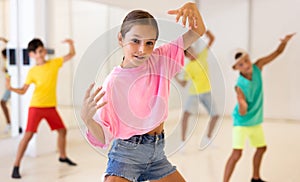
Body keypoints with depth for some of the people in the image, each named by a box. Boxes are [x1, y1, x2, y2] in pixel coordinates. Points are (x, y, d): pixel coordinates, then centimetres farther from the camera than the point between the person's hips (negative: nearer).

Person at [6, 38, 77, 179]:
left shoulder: (55, 63, 1)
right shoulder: (32, 71, -4)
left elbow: (71, 54, 4)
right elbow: (23, 90, -3)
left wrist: (70, 43, -15)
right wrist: (11, 88, -21)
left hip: (51, 107, 3)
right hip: (36, 106, -3)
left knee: (62, 130, 12)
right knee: (28, 135, -12)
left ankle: (63, 156, 37)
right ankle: (16, 166, -5)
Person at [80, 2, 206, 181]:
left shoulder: (160, 60, -2)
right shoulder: (113, 82, -15)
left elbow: (198, 32, 1)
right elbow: (103, 138, -14)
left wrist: (192, 7, -19)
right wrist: (87, 118, -35)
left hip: (157, 152, 5)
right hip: (127, 153, -5)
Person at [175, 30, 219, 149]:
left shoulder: (202, 56, -4)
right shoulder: (188, 67, -7)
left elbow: (212, 39, -7)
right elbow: (183, 84, -10)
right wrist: (176, 78, -27)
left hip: (207, 92, 2)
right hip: (194, 93, -2)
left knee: (215, 115, 1)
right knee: (186, 113, -20)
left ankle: (208, 138, 24)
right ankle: (183, 141, -11)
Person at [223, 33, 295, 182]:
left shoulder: (257, 67, -15)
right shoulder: (240, 86, -29)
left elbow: (277, 53, -8)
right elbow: (242, 113, -28)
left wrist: (284, 41, -27)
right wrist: (243, 107, -51)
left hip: (256, 120, 7)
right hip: (242, 122, -7)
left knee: (261, 148, 21)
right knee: (237, 153, -19)